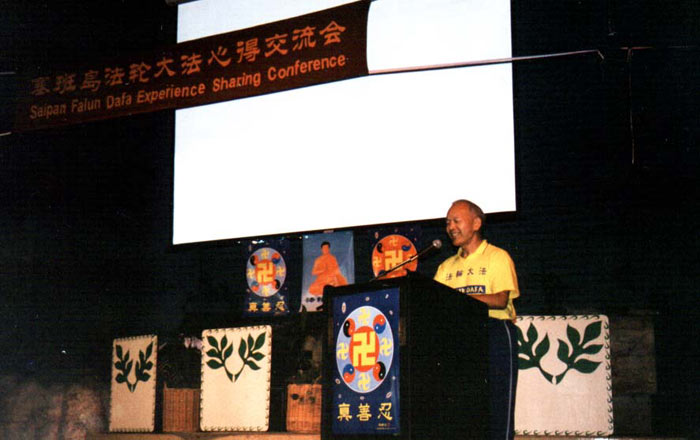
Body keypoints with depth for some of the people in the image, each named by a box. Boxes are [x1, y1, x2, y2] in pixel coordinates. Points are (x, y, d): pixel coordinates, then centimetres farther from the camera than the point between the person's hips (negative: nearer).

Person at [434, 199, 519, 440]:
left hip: (494, 332, -5)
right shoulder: (447, 267, 21)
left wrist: (455, 297, -21)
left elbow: (500, 300, -11)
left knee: (496, 406, -7)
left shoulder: (497, 257, 4)